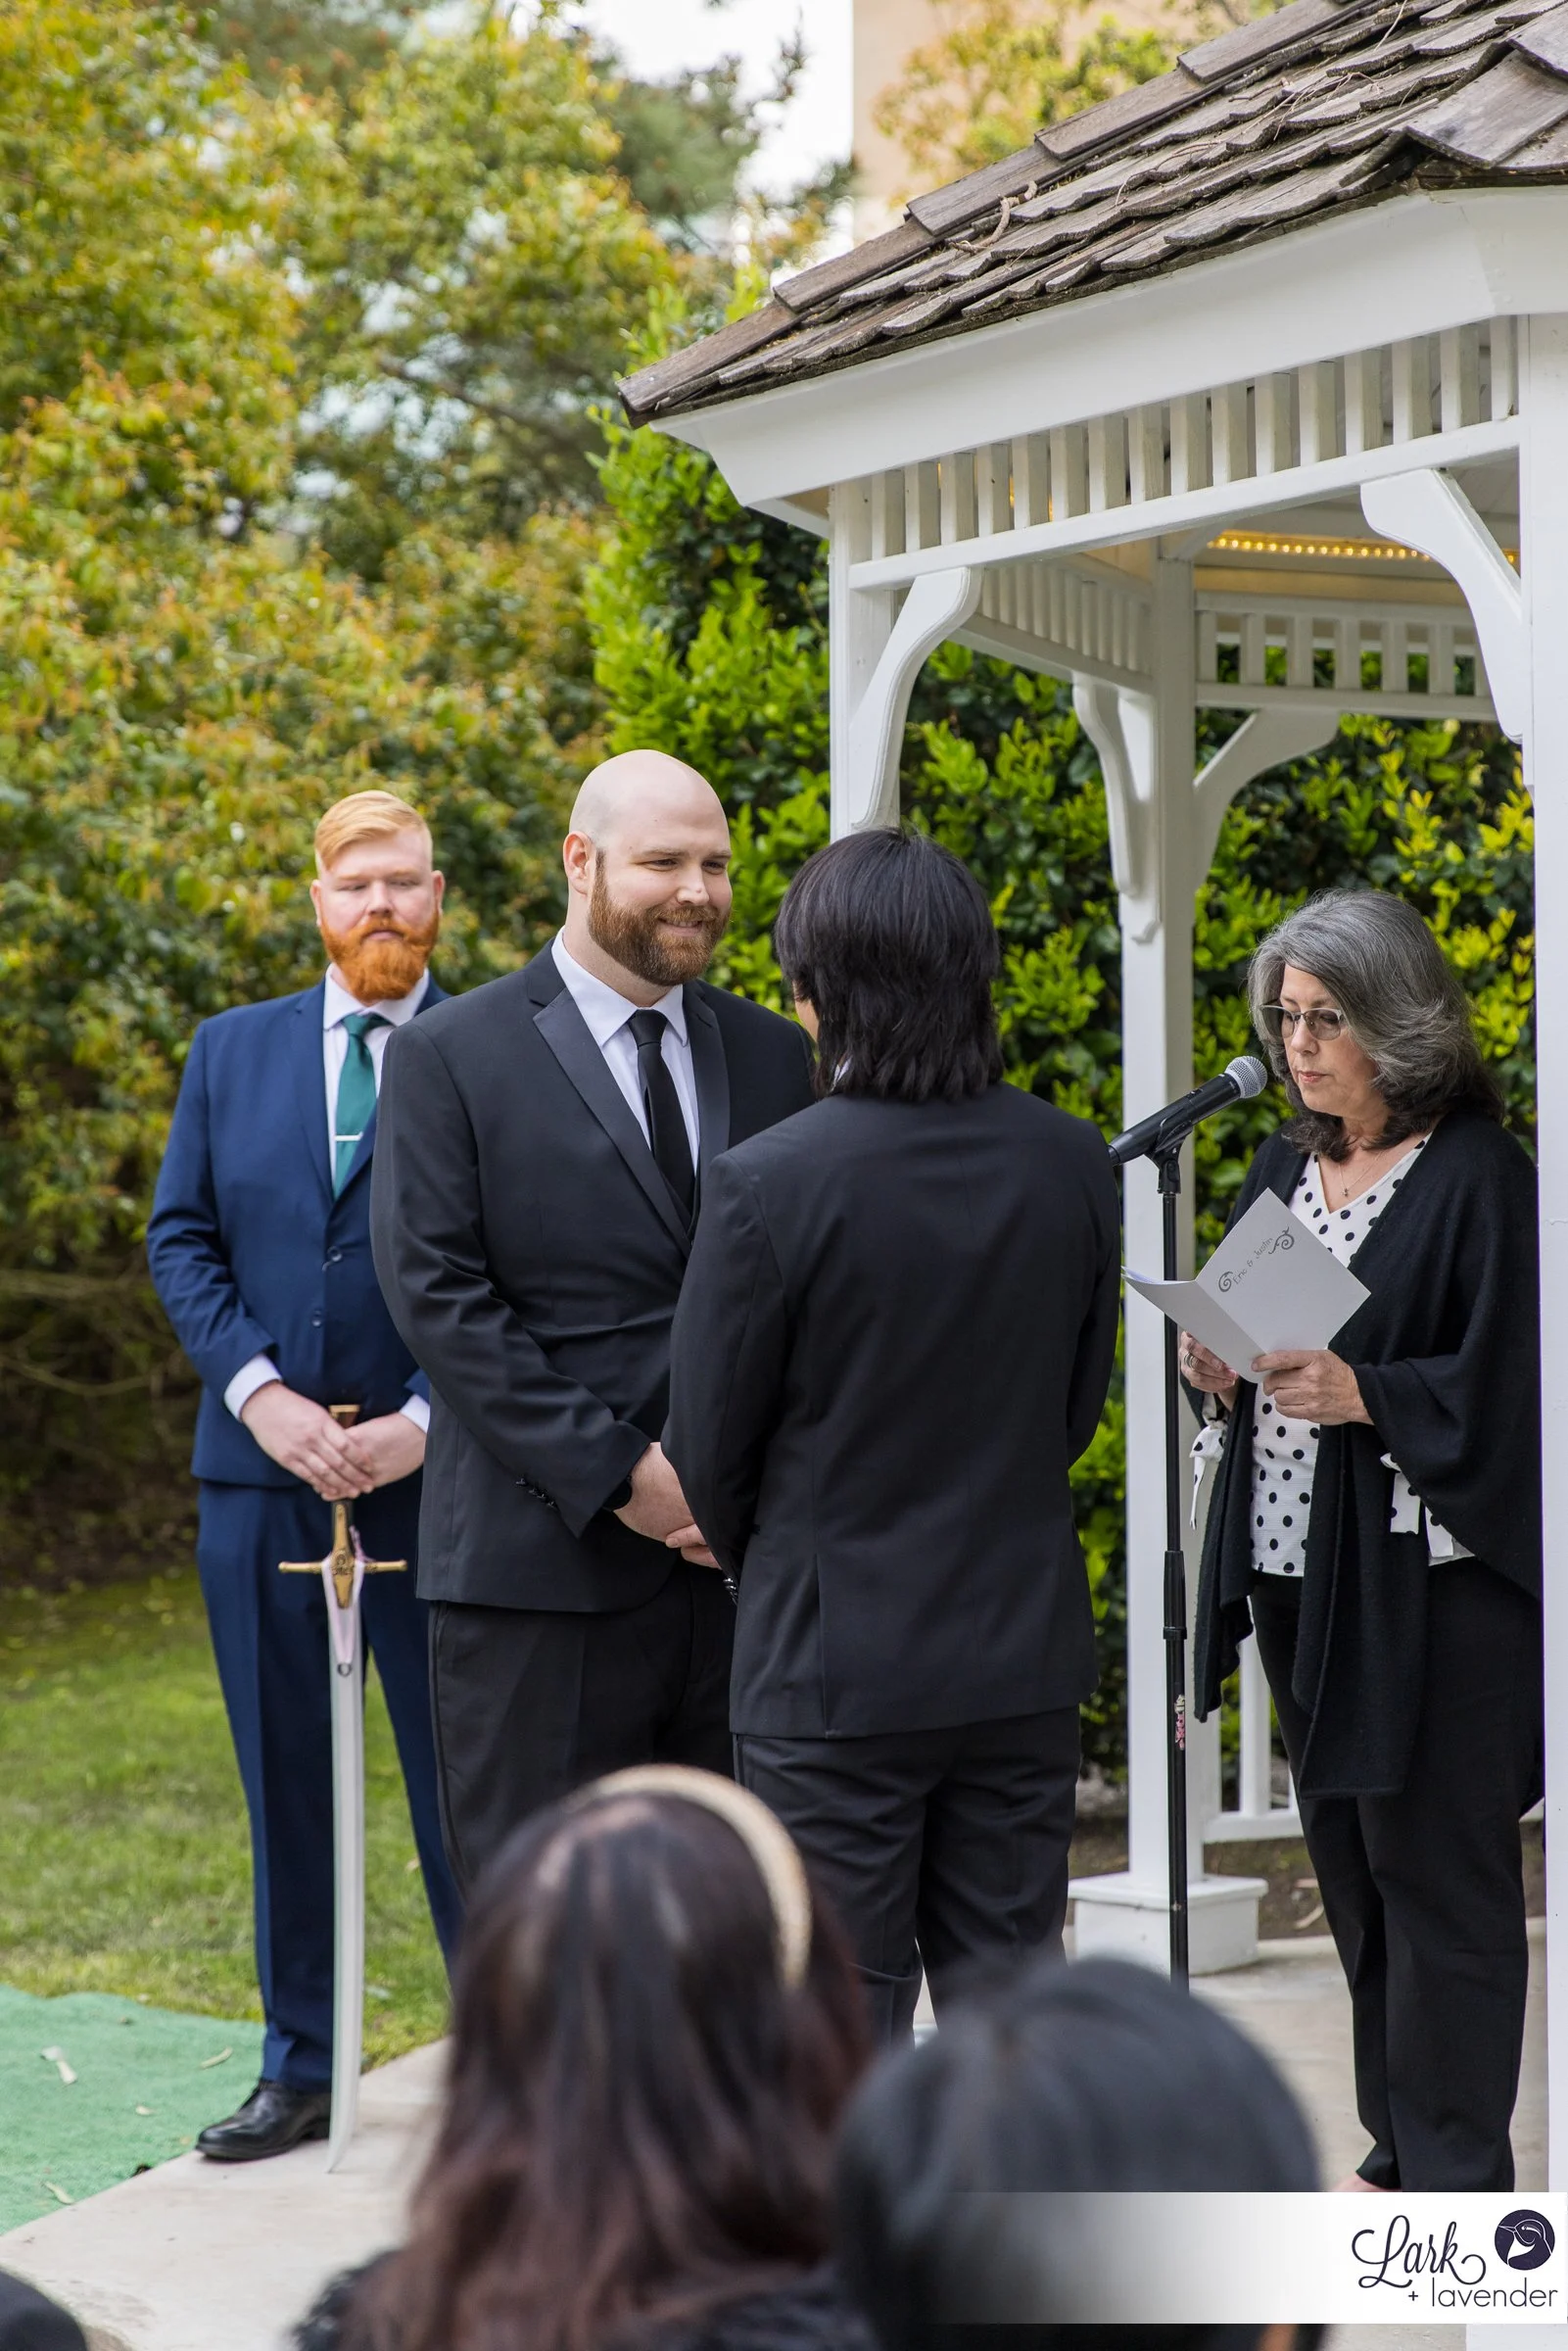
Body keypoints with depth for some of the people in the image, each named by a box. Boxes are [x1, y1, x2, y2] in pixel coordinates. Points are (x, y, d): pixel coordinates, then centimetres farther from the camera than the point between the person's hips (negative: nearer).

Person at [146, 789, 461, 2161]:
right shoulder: (232, 1052, 12)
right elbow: (181, 1238, 8)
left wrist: (428, 1419, -14)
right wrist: (258, 1392, -7)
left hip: (439, 1473, -4)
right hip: (264, 1476, 4)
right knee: (287, 1782, 10)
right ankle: (300, 2071, 19)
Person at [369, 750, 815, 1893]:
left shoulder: (776, 1058, 12)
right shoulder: (451, 1058, -1)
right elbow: (437, 1294, -8)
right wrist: (617, 1476, -14)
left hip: (746, 1564, 4)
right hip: (543, 1566, -4)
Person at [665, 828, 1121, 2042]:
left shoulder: (767, 1183, -17)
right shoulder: (1073, 1164, -2)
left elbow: (708, 1449, -6)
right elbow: (1079, 1405, 9)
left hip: (835, 1663, -4)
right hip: (1025, 1657, 4)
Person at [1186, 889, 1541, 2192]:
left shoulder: (1479, 1177, -9)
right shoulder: (1284, 1171, 13)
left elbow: (1502, 1385, -13)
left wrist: (1365, 1396, -24)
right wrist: (1224, 1380, -1)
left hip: (1431, 1582, -7)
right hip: (1297, 1574, 7)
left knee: (1431, 1866, -3)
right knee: (1352, 1867, 12)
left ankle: (1456, 2171, 5)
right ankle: (1403, 2150, 22)